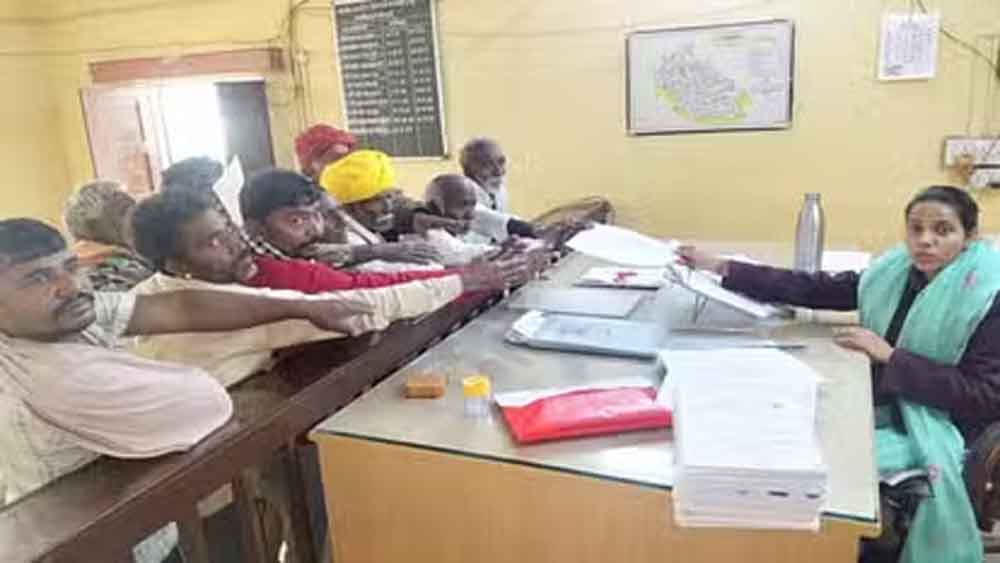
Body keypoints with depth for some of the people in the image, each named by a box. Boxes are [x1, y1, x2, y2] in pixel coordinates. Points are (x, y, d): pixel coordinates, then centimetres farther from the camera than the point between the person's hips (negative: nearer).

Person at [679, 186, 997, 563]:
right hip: (881, 406, 6)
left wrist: (891, 357, -24)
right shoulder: (896, 272, 2)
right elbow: (814, 289, 1)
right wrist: (723, 269, -5)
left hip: (941, 429, -5)